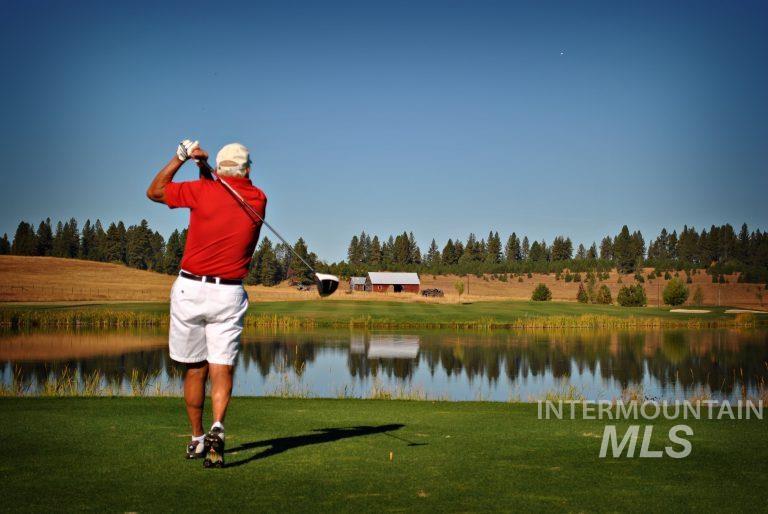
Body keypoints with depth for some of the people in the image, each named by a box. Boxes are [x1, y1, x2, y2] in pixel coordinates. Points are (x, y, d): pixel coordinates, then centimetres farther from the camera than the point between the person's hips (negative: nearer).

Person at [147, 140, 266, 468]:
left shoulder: (203, 191, -5)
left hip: (191, 289, 0)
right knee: (222, 369, -1)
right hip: (229, 295, 1)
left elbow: (154, 192, 9)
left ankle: (197, 440, 21)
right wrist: (204, 168, 23)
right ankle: (217, 427, -26)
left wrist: (181, 157, 11)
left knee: (194, 369, 12)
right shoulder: (258, 199, 4)